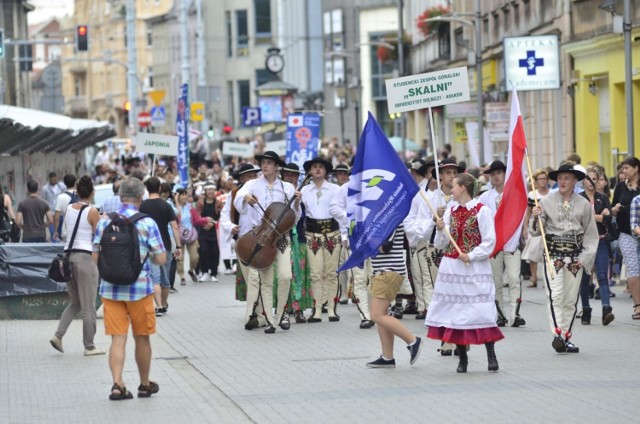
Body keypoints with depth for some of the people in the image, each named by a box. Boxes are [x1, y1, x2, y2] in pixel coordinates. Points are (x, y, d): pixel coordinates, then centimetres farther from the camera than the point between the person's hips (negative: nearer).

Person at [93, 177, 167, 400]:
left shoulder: (104, 222, 0)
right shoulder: (147, 223, -8)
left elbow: (95, 257, 3)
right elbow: (161, 259, -8)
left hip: (110, 289, 2)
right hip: (139, 288, -2)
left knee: (118, 338, 3)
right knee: (142, 338, 13)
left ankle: (117, 384, -11)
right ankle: (145, 385, 26)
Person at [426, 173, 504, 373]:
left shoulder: (481, 211, -6)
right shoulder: (451, 211, 11)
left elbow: (489, 242, -8)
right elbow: (440, 244, 11)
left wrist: (471, 255, -17)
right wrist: (441, 230, -8)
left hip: (475, 268, -5)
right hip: (451, 268, 5)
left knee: (481, 313, -9)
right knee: (455, 312, 4)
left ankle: (491, 356, 0)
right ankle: (462, 358, 11)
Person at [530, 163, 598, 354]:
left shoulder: (583, 204, 5)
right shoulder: (547, 202, 1)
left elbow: (591, 234, 8)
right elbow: (535, 231, 3)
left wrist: (585, 258, 0)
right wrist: (535, 217, -17)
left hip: (575, 255, 2)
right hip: (553, 252, -2)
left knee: (571, 299, 5)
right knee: (555, 294, -16)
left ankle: (566, 336, 14)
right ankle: (557, 334, -21)